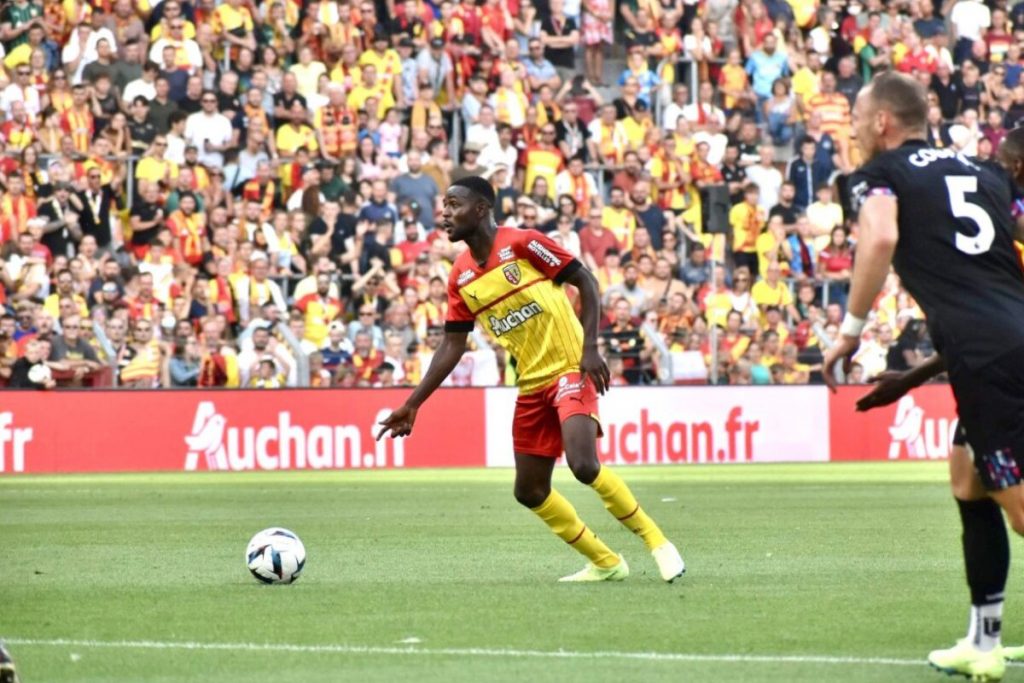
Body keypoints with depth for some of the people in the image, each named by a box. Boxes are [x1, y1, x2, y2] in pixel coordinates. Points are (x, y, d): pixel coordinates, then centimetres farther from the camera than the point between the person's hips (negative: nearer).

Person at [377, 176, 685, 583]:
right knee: (530, 491, 6)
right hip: (532, 384, 7)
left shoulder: (522, 244, -12)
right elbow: (453, 345, 10)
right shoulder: (460, 277, 6)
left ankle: (656, 542, -8)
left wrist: (590, 348, -18)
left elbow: (585, 282, -9)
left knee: (584, 465, -26)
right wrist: (413, 404, 4)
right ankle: (605, 564, 21)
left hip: (570, 370, -7)